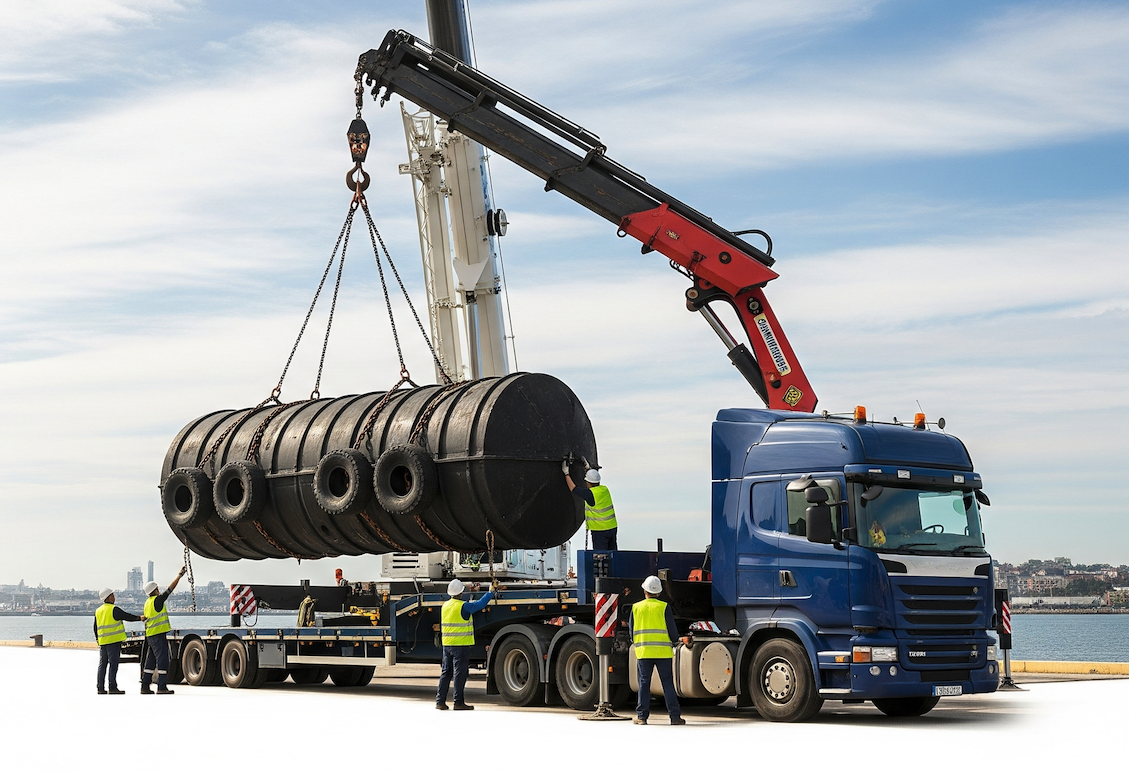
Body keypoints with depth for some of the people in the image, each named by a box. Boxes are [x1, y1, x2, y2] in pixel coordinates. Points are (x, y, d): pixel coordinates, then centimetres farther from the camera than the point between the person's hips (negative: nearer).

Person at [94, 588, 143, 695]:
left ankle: (101, 688, 8)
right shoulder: (114, 610, -11)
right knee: (113, 663, -6)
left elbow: (96, 628, 17)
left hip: (102, 642, 7)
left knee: (102, 664, 9)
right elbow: (127, 617, -5)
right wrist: (140, 618, 9)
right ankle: (112, 687, -8)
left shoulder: (98, 611, 12)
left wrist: (98, 640, 26)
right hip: (114, 641, -7)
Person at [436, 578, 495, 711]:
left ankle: (440, 701, 9)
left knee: (445, 673, 10)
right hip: (461, 644, -7)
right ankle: (458, 702, 0)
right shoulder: (463, 606, -12)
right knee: (459, 674, -2)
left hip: (447, 644, 7)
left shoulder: (445, 605, 9)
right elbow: (480, 604, -5)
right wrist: (491, 593, 7)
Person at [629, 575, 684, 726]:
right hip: (663, 651, -2)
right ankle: (675, 716, 0)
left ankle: (642, 716, 6)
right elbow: (673, 631, -2)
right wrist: (673, 641, 19)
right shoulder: (664, 607, -2)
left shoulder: (636, 607, 6)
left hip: (643, 651, 2)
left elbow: (631, 631, 10)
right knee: (668, 684, 2)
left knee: (644, 684, 7)